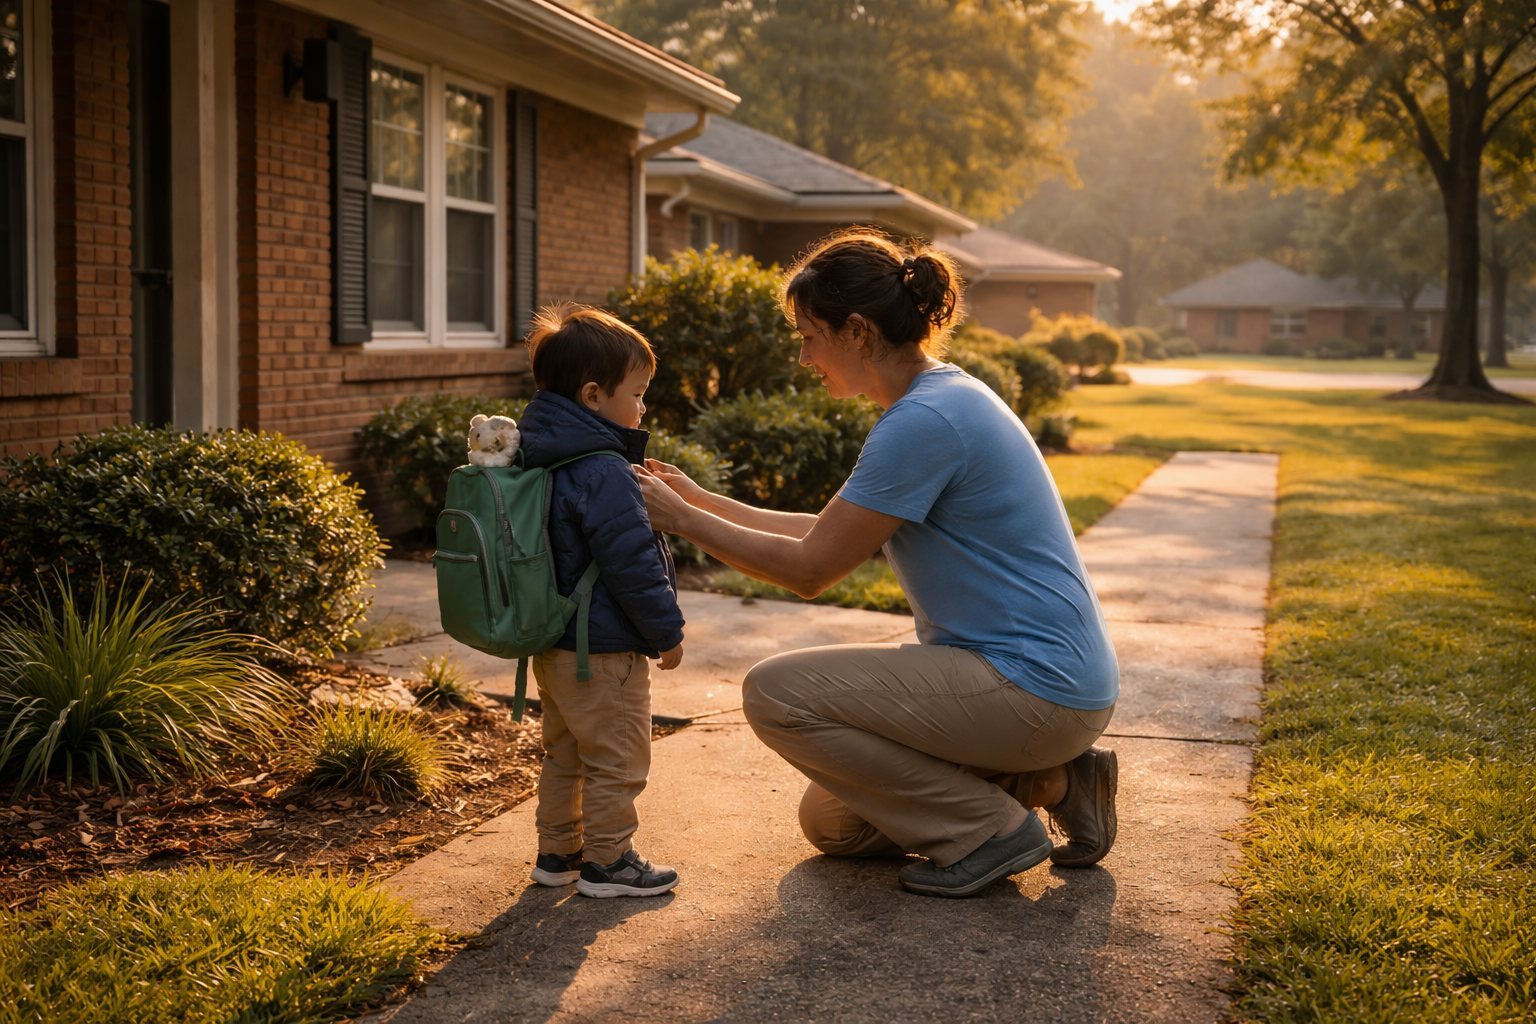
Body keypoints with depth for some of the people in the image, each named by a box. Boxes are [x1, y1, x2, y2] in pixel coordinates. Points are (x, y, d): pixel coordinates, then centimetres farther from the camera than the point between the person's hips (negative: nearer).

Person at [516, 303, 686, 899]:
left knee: (565, 754, 20)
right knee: (616, 760, 4)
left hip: (554, 643, 10)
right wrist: (667, 632, -12)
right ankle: (606, 862, 13)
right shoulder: (602, 472, -23)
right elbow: (631, 563, -23)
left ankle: (557, 852, 30)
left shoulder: (542, 459, 8)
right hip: (603, 650, -10)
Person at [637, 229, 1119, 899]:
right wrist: (703, 501, 13)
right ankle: (1048, 780, 13)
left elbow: (809, 570, -18)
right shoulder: (939, 399, 10)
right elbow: (831, 534, 16)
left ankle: (991, 830, -5)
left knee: (775, 691, -14)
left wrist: (683, 521, -8)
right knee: (831, 822, 16)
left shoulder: (925, 422, -22)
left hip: (1037, 691, -10)